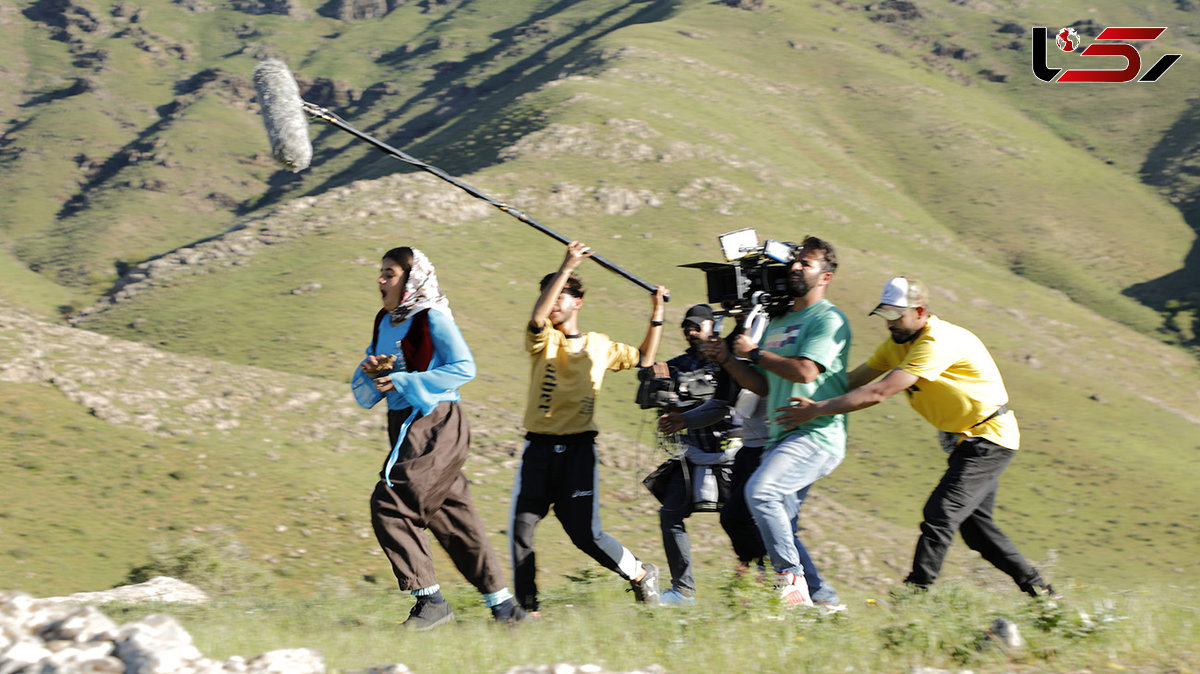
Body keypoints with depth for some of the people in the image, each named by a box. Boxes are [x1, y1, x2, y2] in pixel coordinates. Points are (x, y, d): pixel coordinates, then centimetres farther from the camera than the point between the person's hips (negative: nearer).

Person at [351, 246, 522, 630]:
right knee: (452, 517, 9)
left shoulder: (432, 318, -8)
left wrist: (403, 381, -17)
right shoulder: (384, 323, 15)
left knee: (390, 505, -17)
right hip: (405, 428, 8)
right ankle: (503, 606, 16)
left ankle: (431, 601, -10)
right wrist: (372, 372, -5)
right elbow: (362, 392, 19)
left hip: (437, 426, -8)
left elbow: (464, 368, -15)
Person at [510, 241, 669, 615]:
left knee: (586, 534, -5)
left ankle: (641, 574, 18)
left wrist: (657, 315, 14)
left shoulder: (599, 346, 11)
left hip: (579, 449, 0)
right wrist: (566, 268, -26)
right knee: (520, 530, -7)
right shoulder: (544, 340, 3)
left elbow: (644, 359, 22)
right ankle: (526, 608, 2)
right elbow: (538, 317, -20)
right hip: (539, 447, 0)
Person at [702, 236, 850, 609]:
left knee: (760, 490, -27)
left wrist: (755, 352, -8)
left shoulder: (829, 319, -5)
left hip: (817, 434, -9)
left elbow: (804, 371, -19)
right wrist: (727, 359, 8)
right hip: (782, 437, 9)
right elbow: (763, 385, 22)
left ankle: (792, 577, -21)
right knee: (782, 526, 5)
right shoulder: (778, 322, 22)